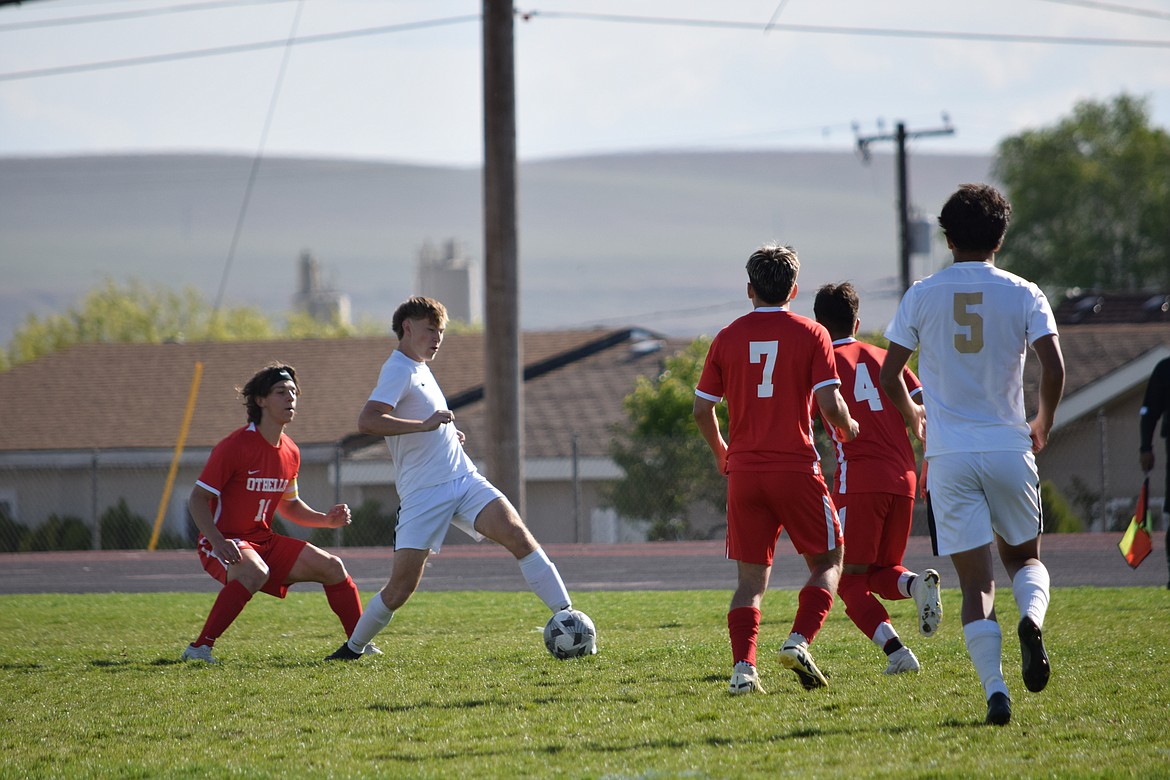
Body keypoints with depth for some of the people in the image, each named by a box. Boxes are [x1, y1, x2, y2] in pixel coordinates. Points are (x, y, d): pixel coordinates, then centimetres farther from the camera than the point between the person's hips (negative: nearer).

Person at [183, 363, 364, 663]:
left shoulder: (290, 453, 7)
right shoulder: (235, 446, -16)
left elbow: (289, 504, 23)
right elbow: (198, 498, -15)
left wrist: (327, 520, 5)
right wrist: (218, 542, -29)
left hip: (264, 541, 8)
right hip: (225, 542, -8)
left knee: (331, 567, -1)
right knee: (255, 572, -38)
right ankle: (199, 649, -33)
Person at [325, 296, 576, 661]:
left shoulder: (418, 369, 19)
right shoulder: (399, 370, -9)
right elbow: (367, 421, -26)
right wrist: (425, 425, -29)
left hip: (465, 480, 7)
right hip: (424, 493, -7)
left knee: (519, 535, -15)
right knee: (401, 586, -7)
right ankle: (353, 649, 14)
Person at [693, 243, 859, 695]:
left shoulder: (728, 338, 6)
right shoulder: (810, 334, -2)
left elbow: (702, 409, 7)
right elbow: (829, 404, -10)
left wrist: (720, 452, 25)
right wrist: (847, 429, 12)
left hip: (744, 471, 3)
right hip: (796, 467, -3)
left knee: (751, 577, 7)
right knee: (827, 562, 13)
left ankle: (742, 668, -9)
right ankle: (799, 641, -8)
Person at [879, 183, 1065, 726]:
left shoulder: (921, 296, 2)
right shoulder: (1023, 295, 0)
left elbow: (889, 375, 3)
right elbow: (1053, 368, -9)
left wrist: (913, 417, 23)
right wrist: (1043, 423, 10)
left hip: (949, 455, 0)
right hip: (1009, 448, 0)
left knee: (976, 583, 1)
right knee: (1024, 556, 20)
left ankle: (995, 692, -13)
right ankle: (1032, 619, -13)